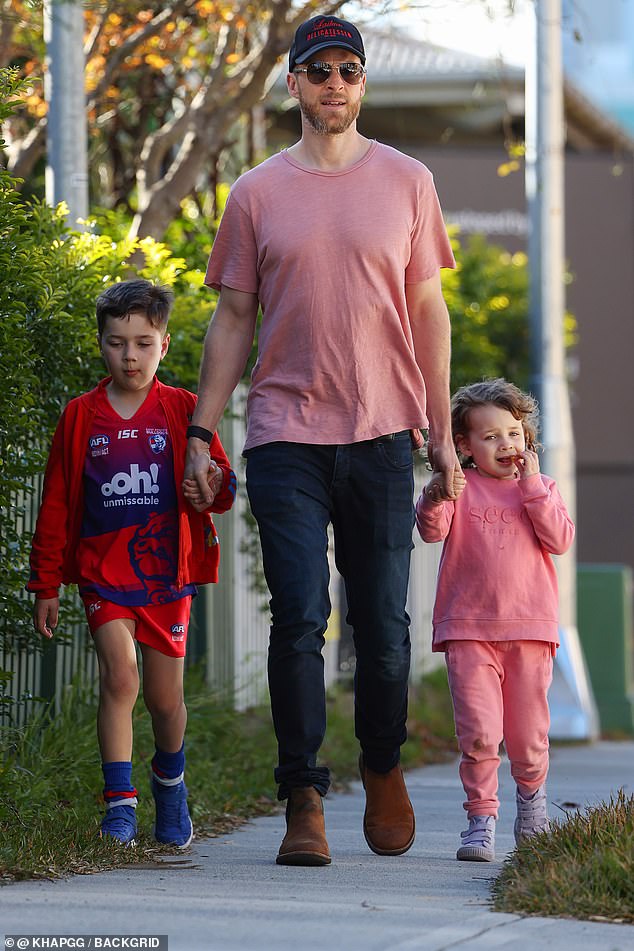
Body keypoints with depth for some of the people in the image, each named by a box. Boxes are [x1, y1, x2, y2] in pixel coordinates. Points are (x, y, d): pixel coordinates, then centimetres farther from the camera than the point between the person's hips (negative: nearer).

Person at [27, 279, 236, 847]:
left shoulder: (183, 411, 3)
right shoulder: (80, 417, 4)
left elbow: (222, 483, 7)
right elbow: (56, 505, 8)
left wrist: (215, 487, -19)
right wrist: (46, 586, 7)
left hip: (167, 571, 0)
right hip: (103, 571, 0)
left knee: (165, 696, 6)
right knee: (119, 676, -19)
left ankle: (170, 780, 36)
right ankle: (120, 805, -14)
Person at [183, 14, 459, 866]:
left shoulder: (407, 182, 7)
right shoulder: (257, 194, 7)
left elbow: (428, 313, 10)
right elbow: (234, 318, 10)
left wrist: (443, 434, 5)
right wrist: (200, 433, 3)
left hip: (382, 434, 1)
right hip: (286, 436, 0)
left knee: (383, 626, 4)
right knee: (299, 620, -6)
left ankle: (383, 768, 26)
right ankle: (304, 801, -2)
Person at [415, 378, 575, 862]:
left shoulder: (542, 489, 11)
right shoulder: (461, 488, 4)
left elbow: (561, 540, -3)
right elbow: (433, 530, -12)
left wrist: (532, 486, -9)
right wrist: (434, 499, -32)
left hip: (529, 631, 2)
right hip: (469, 631, -2)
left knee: (527, 734, 6)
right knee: (478, 732, -11)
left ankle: (531, 791, 35)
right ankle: (481, 819, -2)